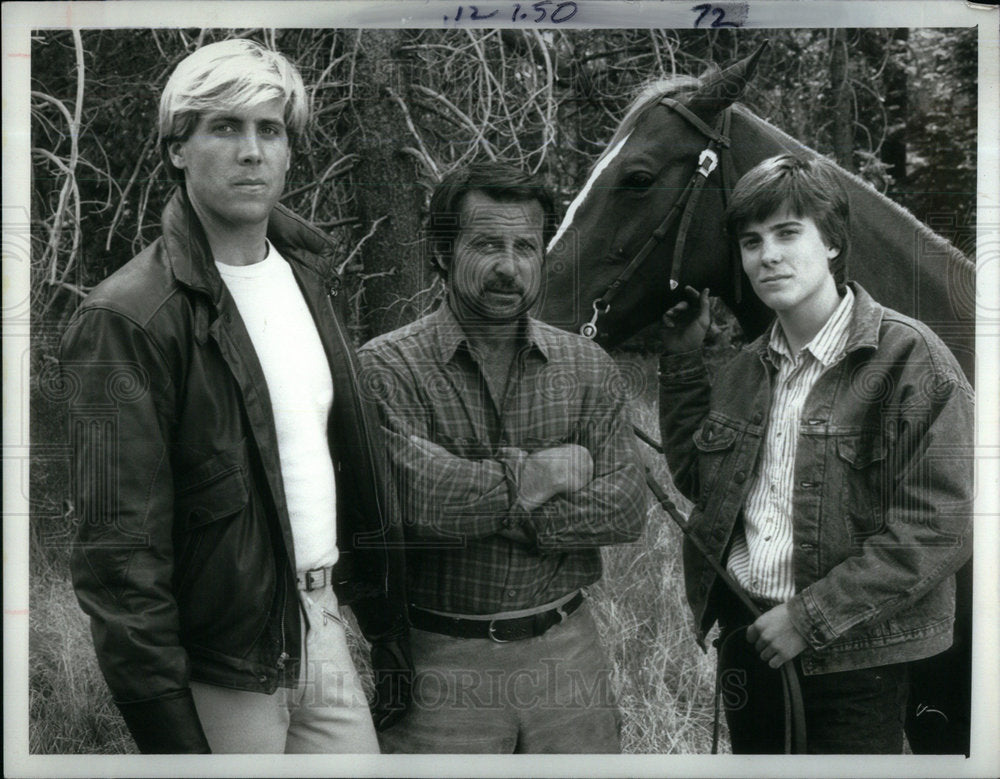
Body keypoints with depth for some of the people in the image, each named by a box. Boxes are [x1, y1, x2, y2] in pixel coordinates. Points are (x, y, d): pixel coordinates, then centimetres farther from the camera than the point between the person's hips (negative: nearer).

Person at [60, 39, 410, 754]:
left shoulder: (308, 270, 8)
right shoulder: (125, 319, -16)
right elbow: (120, 550, -18)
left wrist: (386, 625, 12)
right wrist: (171, 733, -19)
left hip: (323, 622, 6)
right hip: (221, 665, -6)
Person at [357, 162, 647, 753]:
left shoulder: (588, 367, 5)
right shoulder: (387, 366, -7)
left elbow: (626, 509, -5)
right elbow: (420, 498, -21)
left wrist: (487, 504, -14)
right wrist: (544, 472, -10)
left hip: (566, 653, 3)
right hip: (440, 661, -3)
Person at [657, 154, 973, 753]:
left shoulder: (909, 357, -12)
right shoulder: (747, 368, 8)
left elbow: (938, 530, -17)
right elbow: (694, 477, 16)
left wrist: (810, 617, -18)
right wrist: (683, 360, 9)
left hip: (852, 661, -6)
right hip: (744, 637, 6)